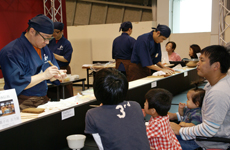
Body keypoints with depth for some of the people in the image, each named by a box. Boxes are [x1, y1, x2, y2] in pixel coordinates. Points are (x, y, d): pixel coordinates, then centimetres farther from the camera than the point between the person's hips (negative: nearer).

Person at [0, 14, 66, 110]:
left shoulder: (44, 48, 13)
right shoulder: (12, 51, -13)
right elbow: (16, 83, -19)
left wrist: (56, 75, -2)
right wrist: (44, 75, -19)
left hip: (44, 100, 7)